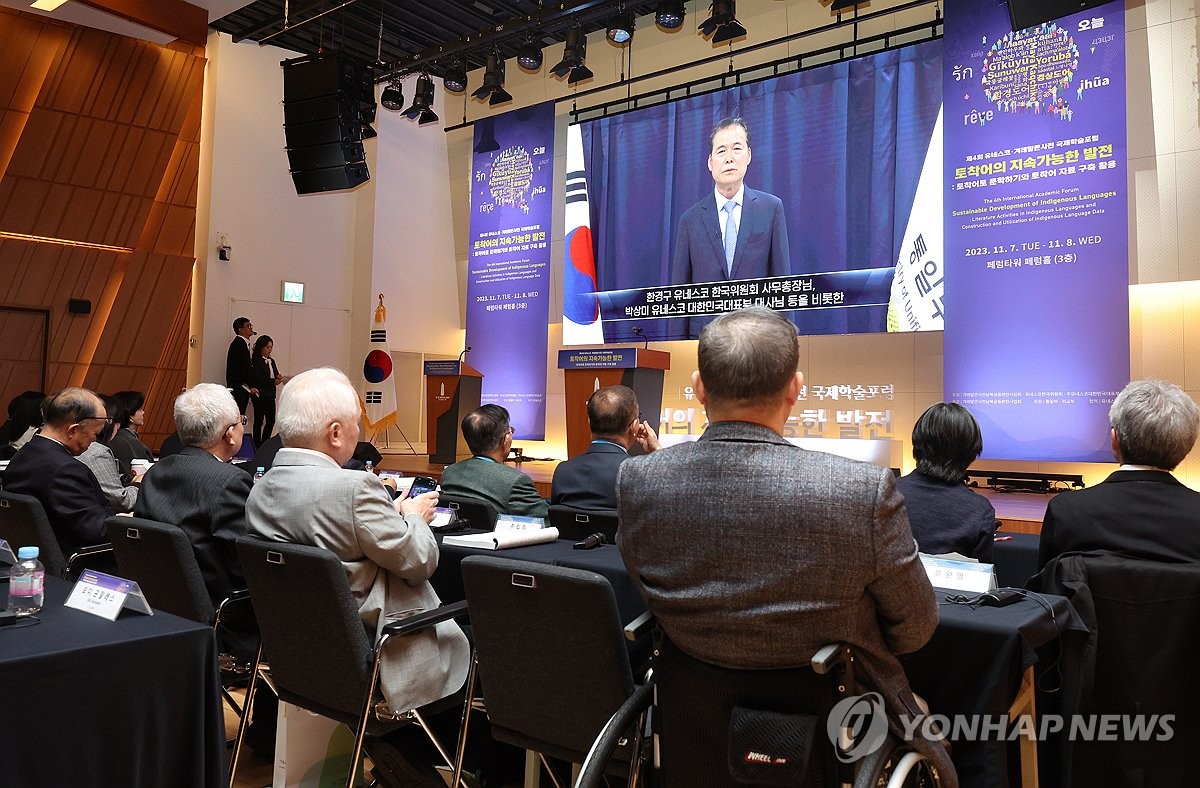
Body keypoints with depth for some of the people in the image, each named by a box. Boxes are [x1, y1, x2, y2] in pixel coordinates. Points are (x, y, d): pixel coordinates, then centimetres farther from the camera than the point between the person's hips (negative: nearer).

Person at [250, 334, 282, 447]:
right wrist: (273, 381, -22)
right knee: (259, 420, 0)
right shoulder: (256, 361, -7)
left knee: (271, 420, 6)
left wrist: (279, 377, -6)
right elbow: (258, 378, -15)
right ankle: (257, 445, 6)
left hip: (270, 395, 7)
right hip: (260, 395, -7)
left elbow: (275, 374, 16)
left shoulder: (271, 361, 17)